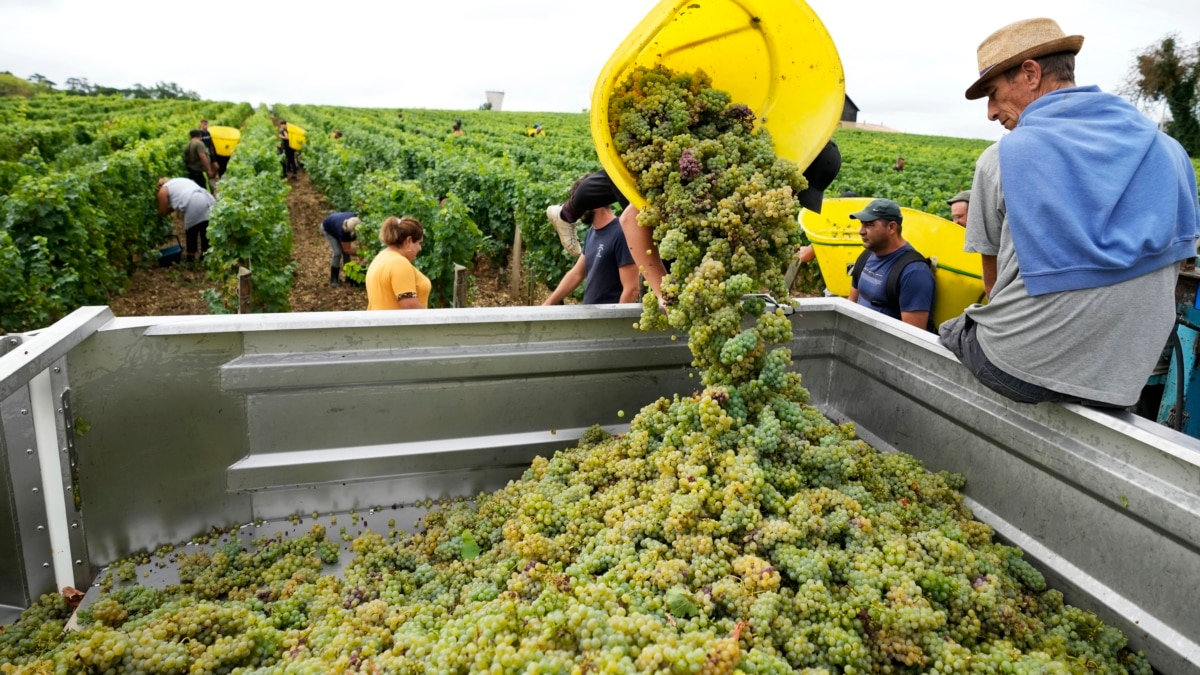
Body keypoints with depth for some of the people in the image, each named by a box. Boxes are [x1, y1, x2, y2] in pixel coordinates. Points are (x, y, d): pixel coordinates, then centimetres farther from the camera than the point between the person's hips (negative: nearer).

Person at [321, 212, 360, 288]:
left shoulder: (355, 219, -35)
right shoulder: (342, 230, -45)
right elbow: (346, 249, -32)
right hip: (328, 228, -5)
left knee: (346, 253, -3)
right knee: (337, 253, -15)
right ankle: (333, 280, -5)